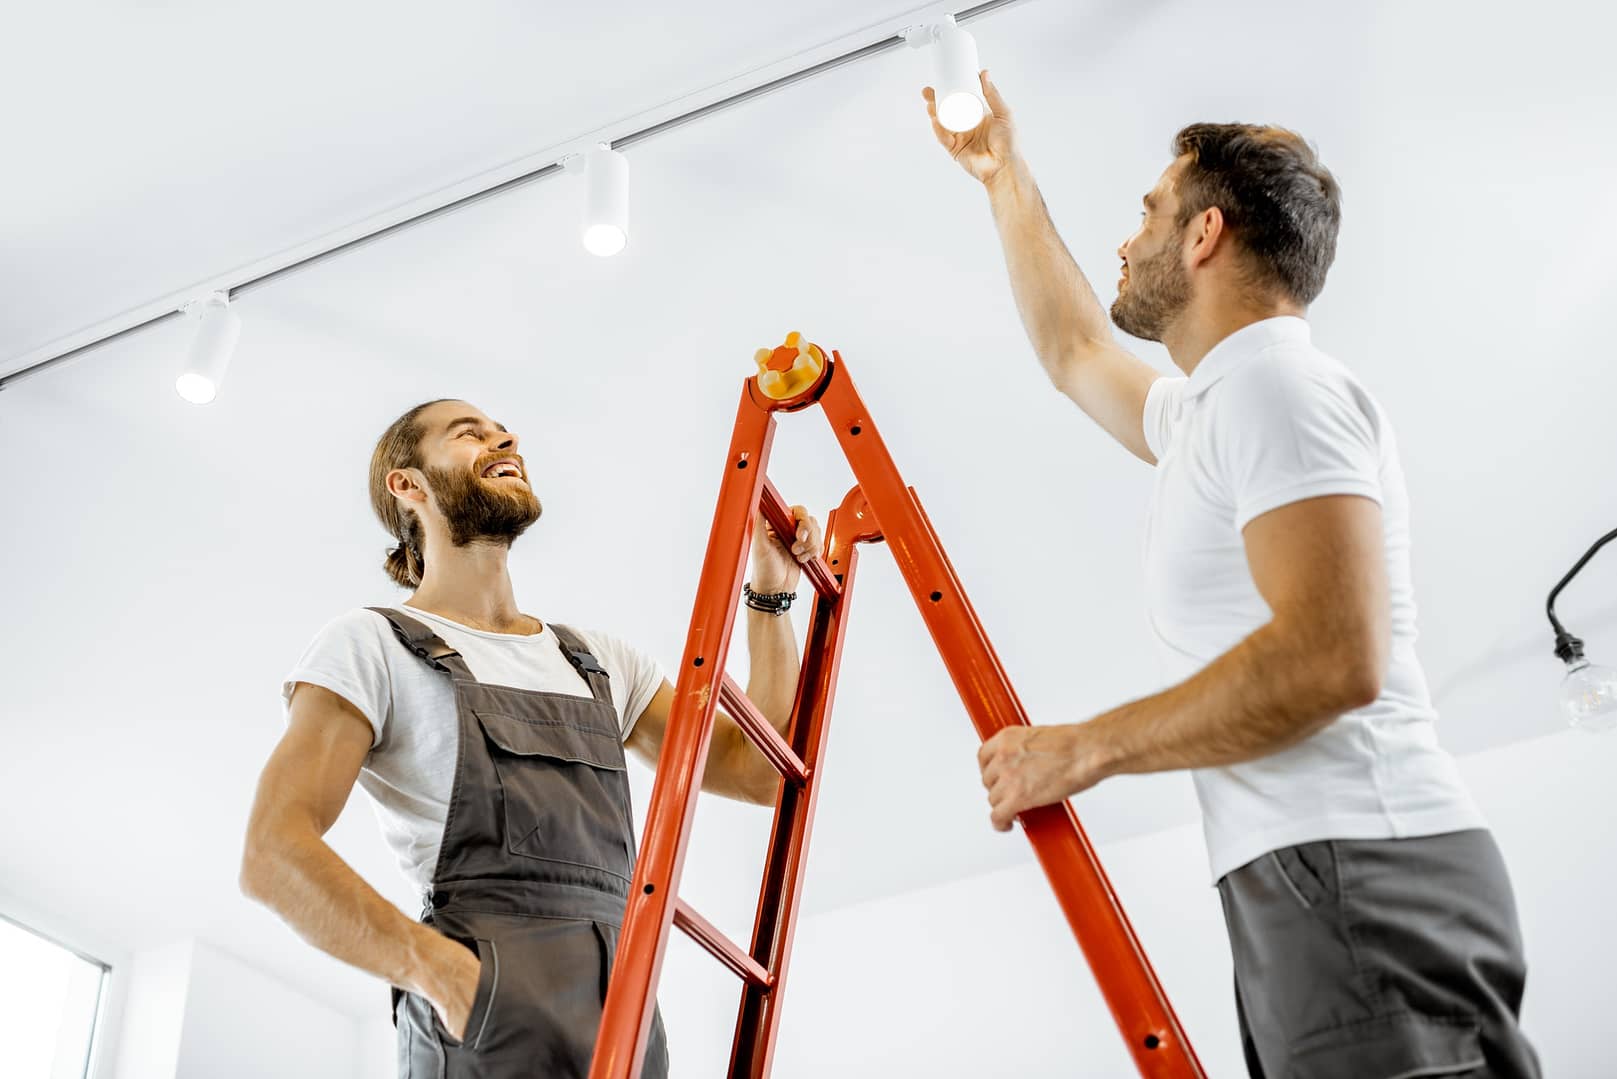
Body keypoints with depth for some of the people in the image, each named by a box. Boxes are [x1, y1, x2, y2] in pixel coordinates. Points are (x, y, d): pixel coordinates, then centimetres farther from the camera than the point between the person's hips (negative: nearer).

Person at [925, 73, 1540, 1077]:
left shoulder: (1277, 388, -9)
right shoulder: (1210, 414, 22)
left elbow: (1333, 658, -22)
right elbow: (1075, 351, 42)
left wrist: (1084, 749, -14)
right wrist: (1004, 174, 48)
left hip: (1358, 876, -10)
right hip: (1304, 887, 10)